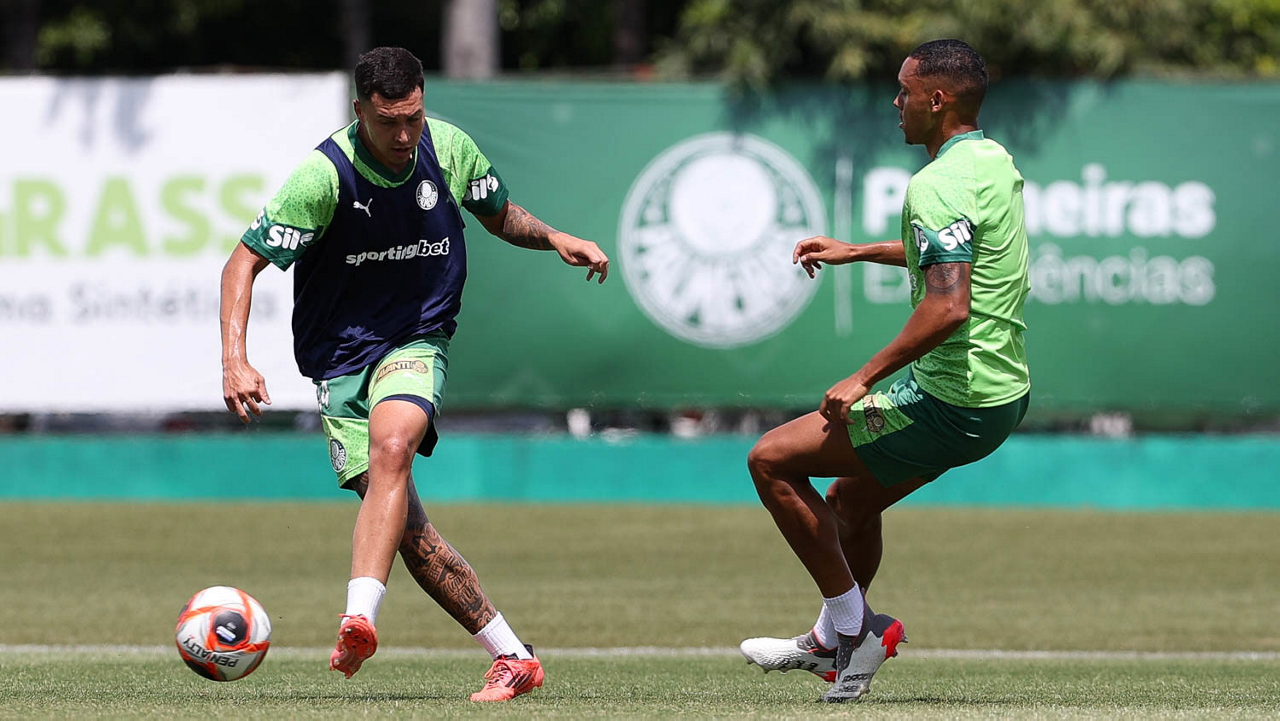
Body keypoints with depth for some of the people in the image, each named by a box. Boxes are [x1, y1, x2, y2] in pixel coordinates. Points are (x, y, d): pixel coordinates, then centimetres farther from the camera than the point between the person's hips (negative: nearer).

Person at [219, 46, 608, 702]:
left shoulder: (450, 149, -4)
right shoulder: (324, 175, -16)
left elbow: (500, 216, 18)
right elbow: (244, 262, -14)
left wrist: (556, 239, -1)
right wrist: (235, 361, -26)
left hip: (417, 341, 1)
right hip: (341, 354, -1)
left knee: (390, 445, -32)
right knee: (405, 525, -10)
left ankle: (360, 618, -46)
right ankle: (513, 656, 0)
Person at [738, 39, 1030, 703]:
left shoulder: (937, 184, -20)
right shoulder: (996, 162, 10)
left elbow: (949, 307, -32)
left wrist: (864, 379, -25)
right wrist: (858, 251, 31)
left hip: (950, 401, -10)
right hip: (1003, 393, 10)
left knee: (773, 460, -2)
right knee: (852, 495, 28)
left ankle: (852, 620, 3)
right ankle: (832, 642, 40)